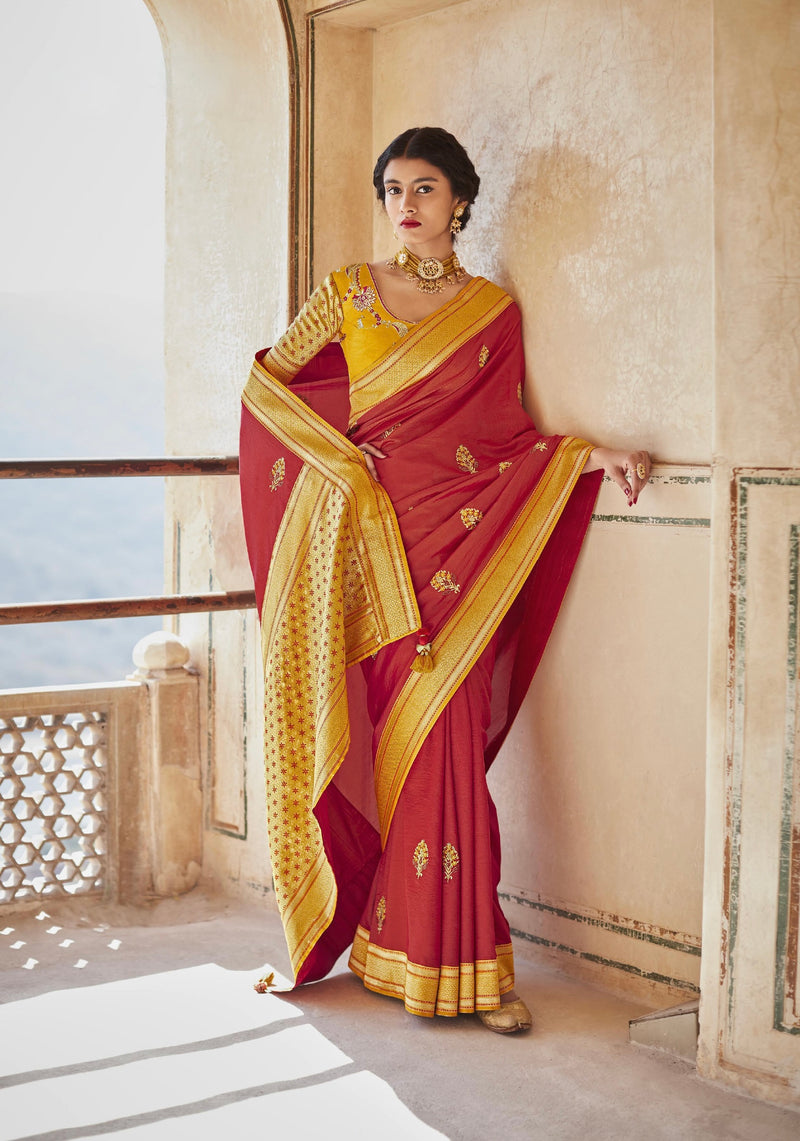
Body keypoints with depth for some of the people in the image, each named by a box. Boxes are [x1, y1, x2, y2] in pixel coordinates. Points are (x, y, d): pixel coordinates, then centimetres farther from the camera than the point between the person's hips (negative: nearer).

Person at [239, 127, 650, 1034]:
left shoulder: (492, 310, 12)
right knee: (381, 740, -2)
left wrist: (591, 457, -5)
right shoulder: (348, 292, 12)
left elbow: (507, 432, 11)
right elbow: (268, 380, 9)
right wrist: (342, 453, -5)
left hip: (455, 546, 0)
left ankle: (460, 962, 1)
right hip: (365, 535, 1)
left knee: (442, 742, -5)